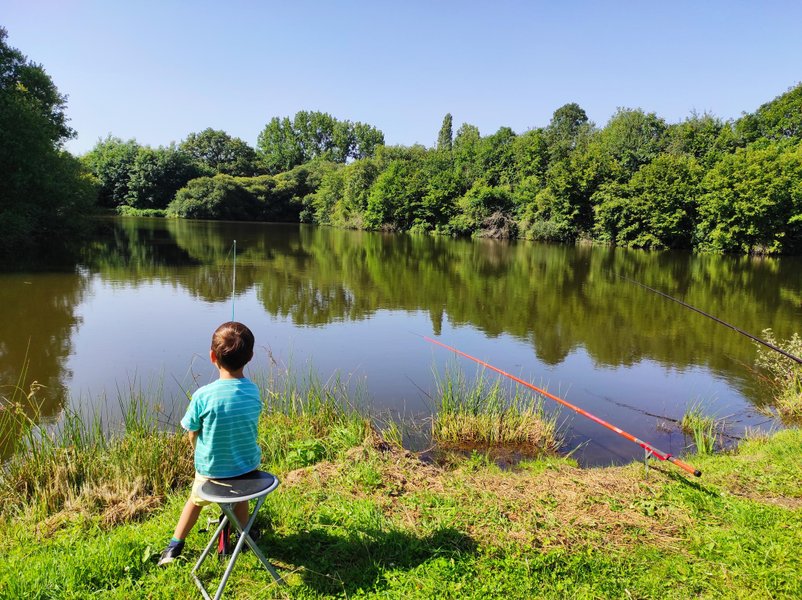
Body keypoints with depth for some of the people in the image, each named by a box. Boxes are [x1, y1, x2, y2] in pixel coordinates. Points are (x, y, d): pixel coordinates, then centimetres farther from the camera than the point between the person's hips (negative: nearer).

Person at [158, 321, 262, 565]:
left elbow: (193, 436, -11)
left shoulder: (203, 396, -25)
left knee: (196, 499, 32)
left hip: (211, 470, -1)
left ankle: (175, 546, 42)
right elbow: (249, 429, -2)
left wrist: (202, 460, 9)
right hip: (247, 467, 1)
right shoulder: (253, 391, -15)